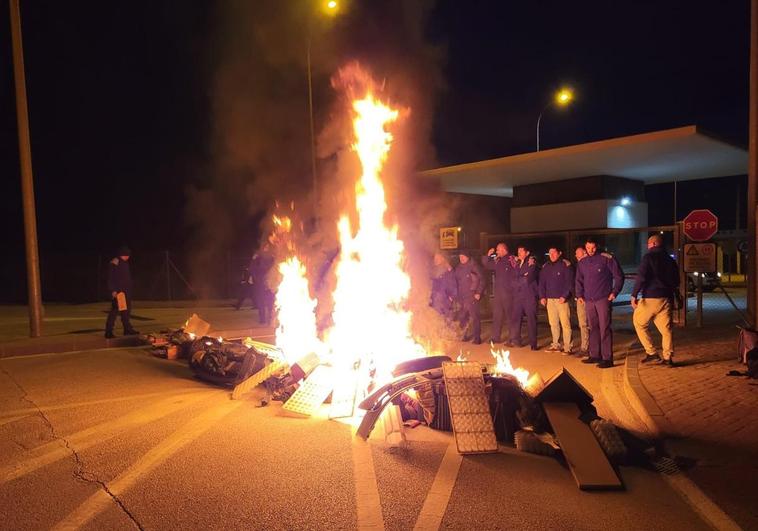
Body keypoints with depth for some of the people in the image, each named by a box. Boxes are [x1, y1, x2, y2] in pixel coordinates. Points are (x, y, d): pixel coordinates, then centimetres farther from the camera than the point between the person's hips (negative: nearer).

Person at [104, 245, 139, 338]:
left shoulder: (125, 263, 15)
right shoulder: (114, 264, -11)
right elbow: (110, 279, -15)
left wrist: (128, 289, 17)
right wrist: (113, 290, -21)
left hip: (126, 291, 9)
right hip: (117, 291, -9)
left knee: (126, 310, 12)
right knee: (115, 310, -8)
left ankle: (128, 329, 20)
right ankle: (109, 332, -4)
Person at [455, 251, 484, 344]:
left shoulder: (473, 267, -4)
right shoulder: (458, 268, 14)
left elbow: (481, 280, -5)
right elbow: (456, 282, 19)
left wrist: (478, 293, -11)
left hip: (472, 296, -6)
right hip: (462, 297, 6)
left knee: (475, 317, -6)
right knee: (463, 317, 8)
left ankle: (477, 337, 1)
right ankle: (467, 335, 23)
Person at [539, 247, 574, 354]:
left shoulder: (566, 265, -3)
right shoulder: (546, 267, 14)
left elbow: (570, 282, -7)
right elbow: (542, 283, 17)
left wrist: (565, 296, -15)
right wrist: (542, 296, 6)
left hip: (562, 299, -6)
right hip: (549, 299, 6)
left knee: (565, 323, -7)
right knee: (553, 323, 10)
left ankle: (567, 347, -2)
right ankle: (556, 345, 19)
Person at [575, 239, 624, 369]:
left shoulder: (606, 259, -4)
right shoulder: (582, 263, 13)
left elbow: (619, 276, -1)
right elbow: (579, 281, 21)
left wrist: (614, 292, -7)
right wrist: (579, 295, 11)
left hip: (603, 299, -6)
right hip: (589, 300, 6)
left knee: (604, 328, -8)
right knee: (593, 328, 12)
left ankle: (607, 358, -5)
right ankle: (595, 355, 20)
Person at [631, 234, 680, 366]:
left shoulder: (649, 257, -7)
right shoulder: (670, 260, 14)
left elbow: (641, 277, -16)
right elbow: (676, 281, 20)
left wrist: (634, 295, -14)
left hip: (651, 298, -6)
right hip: (666, 298, 6)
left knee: (639, 322, 8)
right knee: (666, 328, 9)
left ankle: (651, 352, 3)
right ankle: (667, 357, 8)